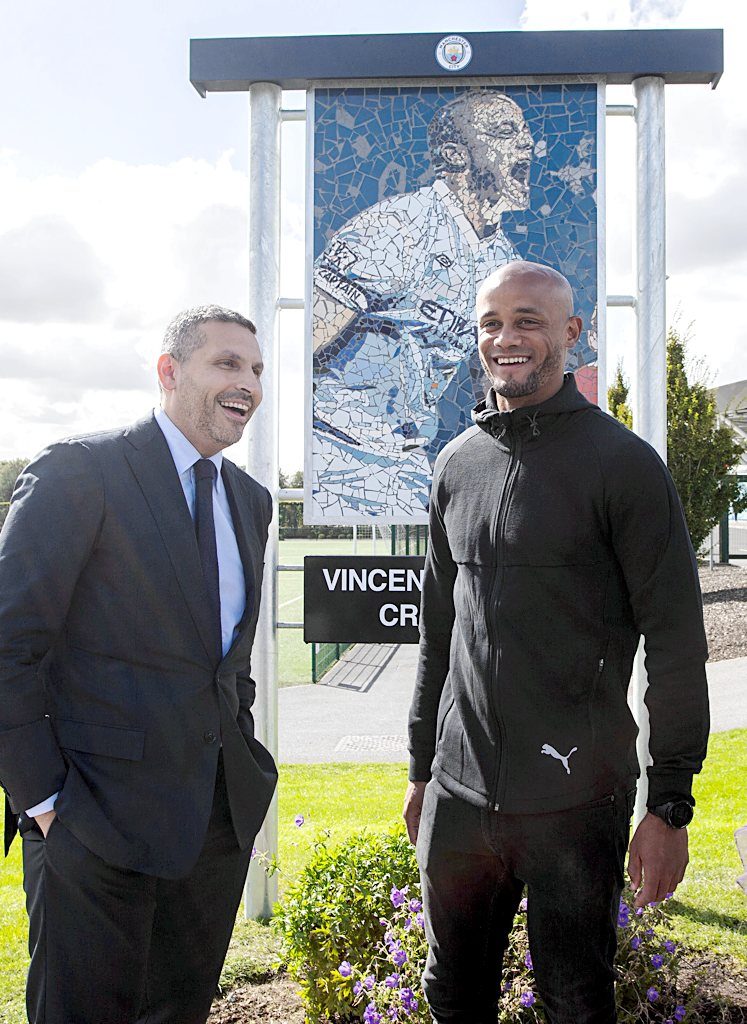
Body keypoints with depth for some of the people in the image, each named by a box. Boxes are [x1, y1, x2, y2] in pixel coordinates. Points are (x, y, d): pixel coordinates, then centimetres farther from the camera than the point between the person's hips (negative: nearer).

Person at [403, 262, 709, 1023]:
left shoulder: (622, 462, -8)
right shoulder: (457, 465, 7)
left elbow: (676, 641, -8)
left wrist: (670, 805, -10)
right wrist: (421, 768, 15)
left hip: (575, 801, -4)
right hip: (459, 792, 5)